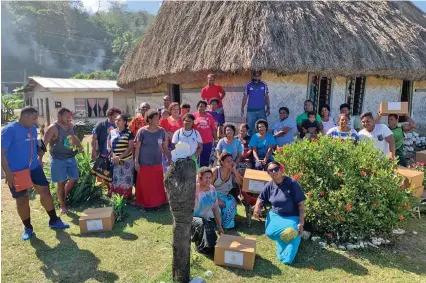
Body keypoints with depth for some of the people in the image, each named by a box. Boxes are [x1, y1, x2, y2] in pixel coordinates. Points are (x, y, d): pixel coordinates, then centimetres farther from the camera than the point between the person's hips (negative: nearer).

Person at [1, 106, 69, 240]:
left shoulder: (33, 129, 7)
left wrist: (40, 151, 0)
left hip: (34, 167, 6)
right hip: (16, 171, -6)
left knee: (45, 191, 6)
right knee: (22, 199, 6)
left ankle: (54, 221, 21)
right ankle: (27, 228, 24)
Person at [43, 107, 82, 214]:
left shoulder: (70, 126, 5)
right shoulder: (53, 128, -16)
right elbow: (44, 143, -21)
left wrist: (79, 146, 19)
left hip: (70, 157, 7)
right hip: (58, 160, -7)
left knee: (74, 178, 13)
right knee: (61, 182, 4)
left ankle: (63, 197, 35)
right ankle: (62, 205, 20)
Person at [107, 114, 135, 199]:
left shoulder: (129, 133, -3)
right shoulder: (112, 132, 8)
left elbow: (131, 147, -8)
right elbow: (109, 147, 7)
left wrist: (120, 157, -16)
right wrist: (114, 156, -10)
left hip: (127, 160, -3)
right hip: (115, 161, 3)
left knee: (126, 179, 1)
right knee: (115, 180, 3)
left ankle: (126, 197, 12)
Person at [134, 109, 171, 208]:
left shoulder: (161, 131, 1)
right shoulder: (142, 131, -8)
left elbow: (165, 146, 8)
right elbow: (137, 147, -4)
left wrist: (168, 158, 4)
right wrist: (136, 161, -6)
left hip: (157, 163, 3)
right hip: (144, 164, -3)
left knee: (158, 184, 8)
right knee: (145, 185, 6)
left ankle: (158, 202, 23)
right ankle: (145, 203, 20)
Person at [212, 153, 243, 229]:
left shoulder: (233, 173, -5)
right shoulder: (215, 171, -14)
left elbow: (241, 183, -20)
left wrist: (235, 170, -23)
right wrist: (217, 199, -20)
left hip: (225, 196, 3)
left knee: (232, 204, -26)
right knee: (217, 208, -30)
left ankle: (227, 224, -3)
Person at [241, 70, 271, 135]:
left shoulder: (264, 85, 4)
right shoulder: (248, 85, 0)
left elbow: (266, 97, 7)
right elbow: (245, 98, 2)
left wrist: (268, 108, 1)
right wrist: (242, 108, -4)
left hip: (261, 110, 1)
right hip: (251, 111, -1)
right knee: (251, 128, 4)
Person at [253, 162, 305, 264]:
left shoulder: (292, 183, -18)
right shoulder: (269, 185, -5)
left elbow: (301, 204, -13)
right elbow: (261, 198, 12)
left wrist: (301, 222, -18)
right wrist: (257, 207, -11)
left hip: (292, 217, -4)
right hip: (275, 215, 4)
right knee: (270, 233, -28)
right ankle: (284, 234, 6)